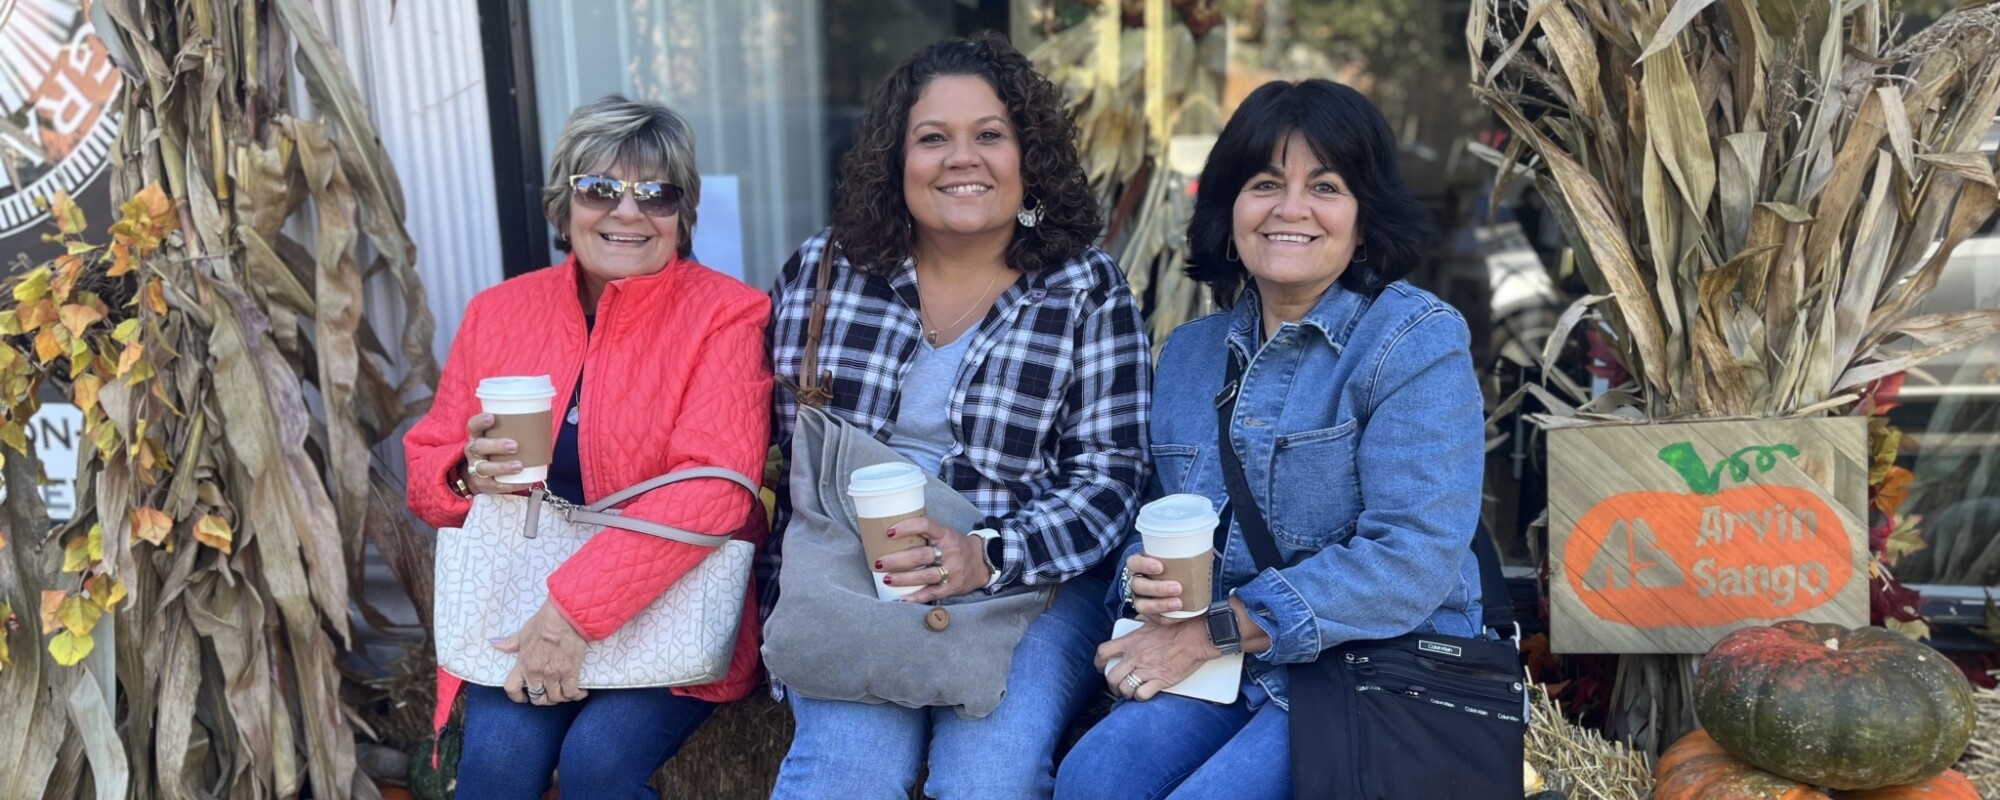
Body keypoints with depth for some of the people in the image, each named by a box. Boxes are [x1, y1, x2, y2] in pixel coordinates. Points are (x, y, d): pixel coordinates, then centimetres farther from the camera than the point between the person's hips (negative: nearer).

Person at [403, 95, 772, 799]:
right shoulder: (499, 312, 7)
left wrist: (579, 609, -25)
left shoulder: (726, 316, -7)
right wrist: (470, 474, -11)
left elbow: (713, 485, -18)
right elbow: (426, 466, 15)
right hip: (519, 612, 3)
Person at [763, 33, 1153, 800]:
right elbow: (783, 441, 10)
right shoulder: (825, 268, 4)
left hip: (1033, 584, -1)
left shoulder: (1089, 292, -2)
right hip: (852, 580, 1)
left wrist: (987, 558, -22)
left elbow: (1108, 480, -7)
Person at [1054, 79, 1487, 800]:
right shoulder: (1189, 353, 11)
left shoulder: (1417, 341, -8)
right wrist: (1145, 579, -9)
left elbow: (1415, 558, -19)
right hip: (1222, 669, 5)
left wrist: (1215, 629, -17)